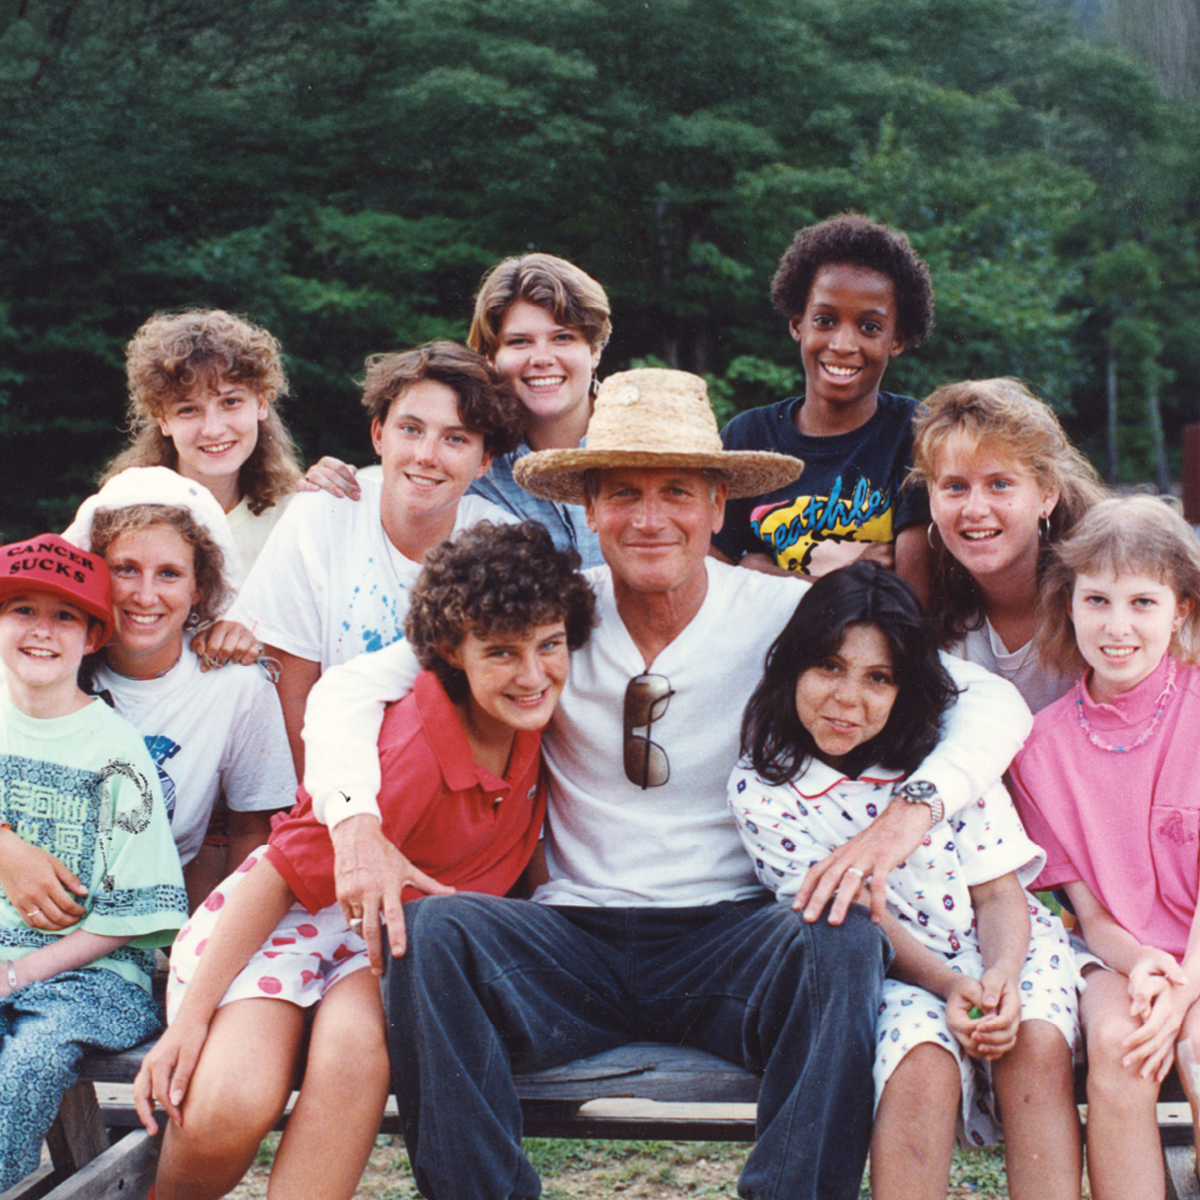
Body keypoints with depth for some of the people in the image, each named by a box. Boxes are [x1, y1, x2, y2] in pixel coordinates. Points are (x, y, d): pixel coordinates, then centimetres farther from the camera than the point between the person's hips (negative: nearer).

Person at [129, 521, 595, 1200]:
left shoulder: (533, 714, -10)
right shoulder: (410, 753, -28)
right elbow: (280, 877, -20)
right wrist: (190, 1020, -19)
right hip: (298, 911, -4)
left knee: (355, 1041, -34)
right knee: (225, 1112, -29)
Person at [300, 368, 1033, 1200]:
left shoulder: (786, 617, -3)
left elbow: (991, 701, -6)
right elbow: (353, 687, 2)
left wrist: (910, 812, -26)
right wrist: (356, 820, -18)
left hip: (732, 936, -1)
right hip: (575, 936, 1)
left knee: (844, 943, -32)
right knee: (432, 933, -27)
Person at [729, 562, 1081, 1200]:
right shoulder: (760, 789, -5)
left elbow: (999, 892, -1)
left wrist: (1001, 978, -23)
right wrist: (950, 987, -23)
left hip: (1003, 951, 2)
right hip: (888, 975, -2)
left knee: (1036, 1046, -30)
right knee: (921, 1063, -33)